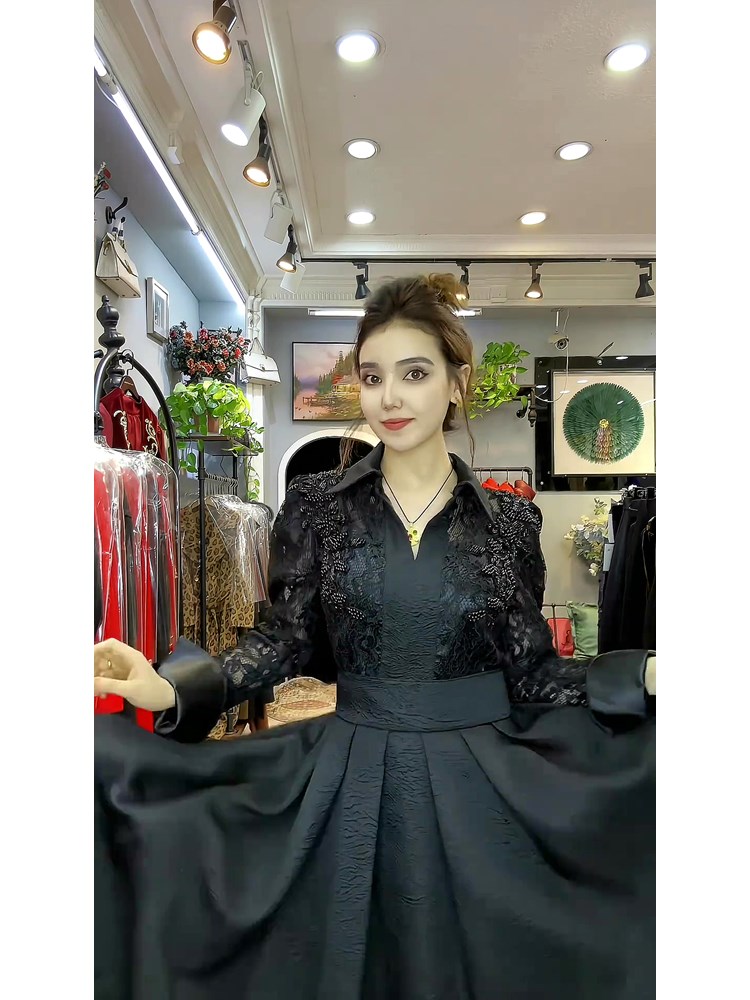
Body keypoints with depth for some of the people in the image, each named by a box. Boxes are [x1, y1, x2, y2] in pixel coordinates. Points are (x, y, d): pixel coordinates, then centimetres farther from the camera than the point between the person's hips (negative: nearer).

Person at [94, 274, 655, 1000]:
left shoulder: (509, 519, -4)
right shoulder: (316, 503, -5)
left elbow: (529, 669, -2)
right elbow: (286, 640, -2)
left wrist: (645, 675, -14)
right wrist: (173, 689, -15)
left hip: (474, 783, 0)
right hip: (348, 778, 0)